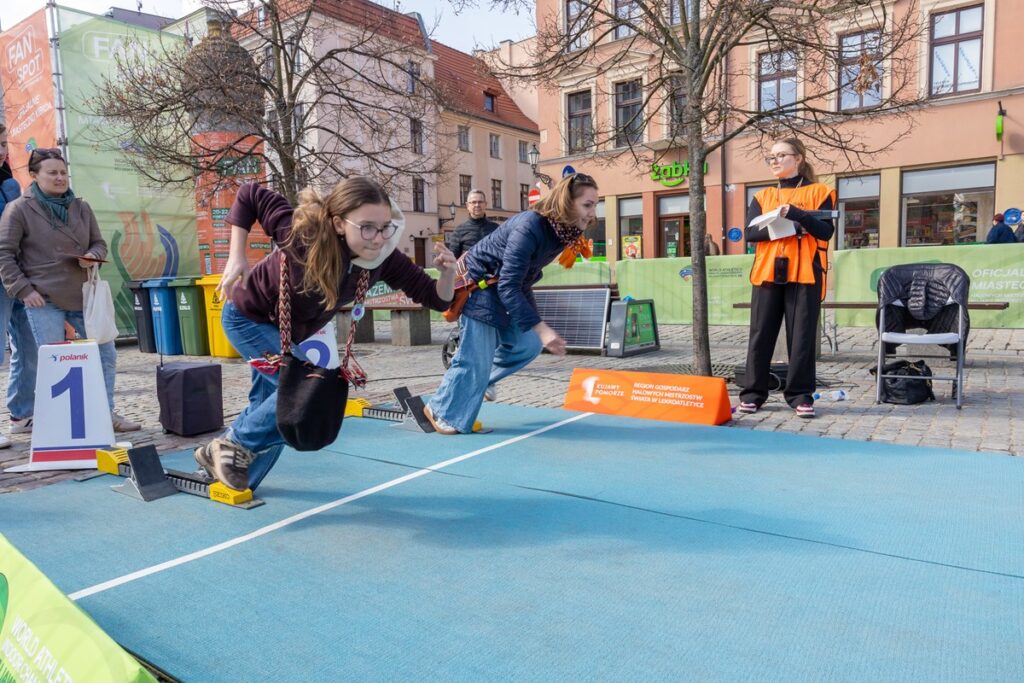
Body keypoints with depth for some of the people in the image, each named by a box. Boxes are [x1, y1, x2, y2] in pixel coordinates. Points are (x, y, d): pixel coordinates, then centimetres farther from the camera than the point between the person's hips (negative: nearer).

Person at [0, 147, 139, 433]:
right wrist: (23, 290, -11)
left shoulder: (81, 207, 10)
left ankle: (106, 413, 19)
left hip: (83, 296, 5)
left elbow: (99, 243, 16)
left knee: (106, 354, 6)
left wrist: (92, 256, -7)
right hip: (43, 301, -5)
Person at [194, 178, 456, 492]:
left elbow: (435, 298, -22)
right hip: (250, 317, -6)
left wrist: (447, 274, -43)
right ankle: (233, 445, 2)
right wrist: (237, 258, -25)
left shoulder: (384, 258, -26)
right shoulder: (304, 234, -37)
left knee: (269, 402, 19)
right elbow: (250, 194, -24)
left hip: (292, 331, 6)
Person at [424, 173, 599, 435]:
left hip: (513, 286, 8)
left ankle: (483, 378, 33)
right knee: (475, 357, -4)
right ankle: (441, 411, 18)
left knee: (528, 345, 7)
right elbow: (507, 287, -38)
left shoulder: (565, 231, -10)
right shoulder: (529, 228, -35)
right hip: (482, 284, -8)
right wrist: (541, 328, -44)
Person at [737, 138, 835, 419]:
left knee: (802, 336, -1)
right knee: (761, 334, 2)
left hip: (805, 273, -2)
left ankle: (800, 396, 7)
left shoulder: (819, 192, 8)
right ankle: (753, 393, 8)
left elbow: (826, 231, -5)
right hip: (767, 273, 2)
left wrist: (795, 213, -17)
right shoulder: (762, 196, 15)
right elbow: (750, 232, 1)